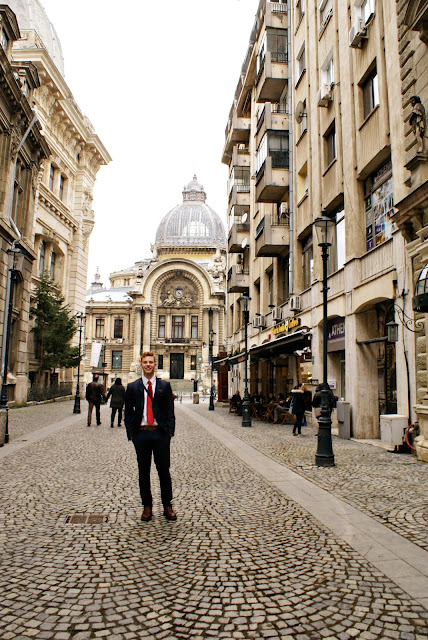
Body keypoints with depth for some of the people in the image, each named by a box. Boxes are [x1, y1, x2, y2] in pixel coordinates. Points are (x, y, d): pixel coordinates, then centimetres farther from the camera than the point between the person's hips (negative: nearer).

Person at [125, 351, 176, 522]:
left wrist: (169, 431, -4)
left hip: (161, 433, 0)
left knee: (164, 470, 6)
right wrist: (131, 433, -2)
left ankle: (167, 506, 20)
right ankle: (147, 506, 23)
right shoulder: (132, 387, 6)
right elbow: (128, 413, 7)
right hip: (141, 433, 1)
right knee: (143, 471, 9)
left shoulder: (164, 385, 5)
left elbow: (170, 411, 5)